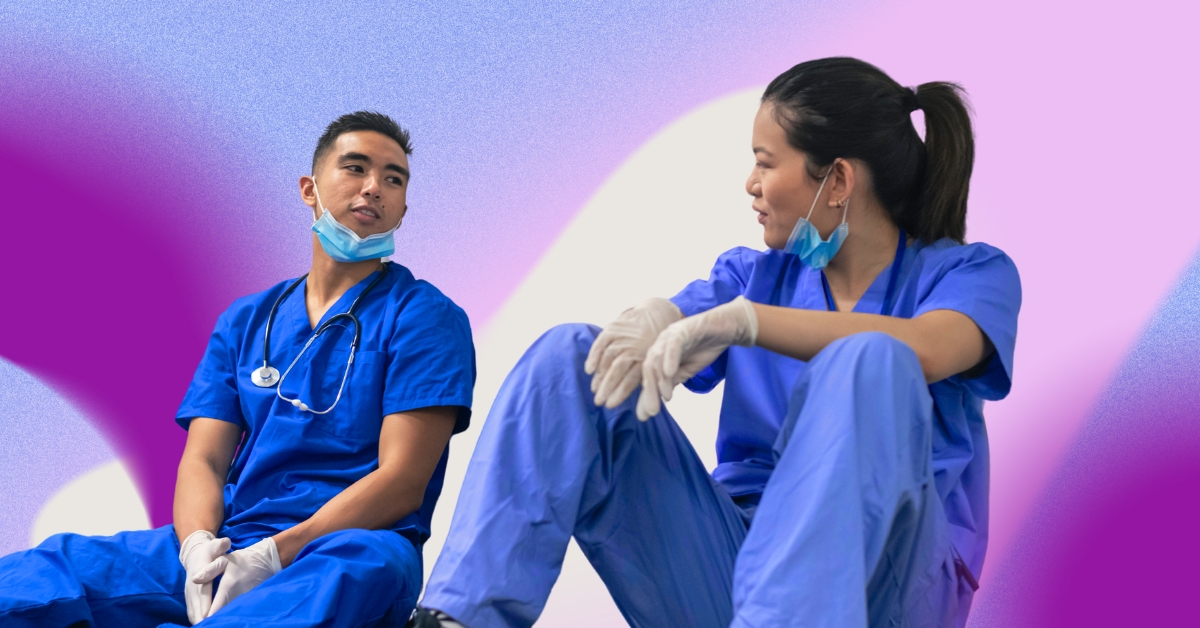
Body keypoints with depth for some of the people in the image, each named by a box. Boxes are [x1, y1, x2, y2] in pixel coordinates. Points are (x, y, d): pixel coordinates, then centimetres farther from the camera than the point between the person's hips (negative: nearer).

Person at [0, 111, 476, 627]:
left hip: (350, 548, -3)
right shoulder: (246, 321, 21)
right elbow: (202, 458, 12)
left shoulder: (424, 317, 5)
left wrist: (271, 556, -17)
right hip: (225, 546, 4)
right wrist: (198, 547, -12)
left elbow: (401, 481, -6)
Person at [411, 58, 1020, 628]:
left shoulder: (970, 273, 3)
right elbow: (634, 353, 0)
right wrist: (653, 318, -24)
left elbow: (924, 351, -23)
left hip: (877, 571, -4)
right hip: (734, 552, 4)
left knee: (869, 362, -31)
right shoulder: (753, 273, 16)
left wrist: (741, 320, -31)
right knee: (570, 355, -10)